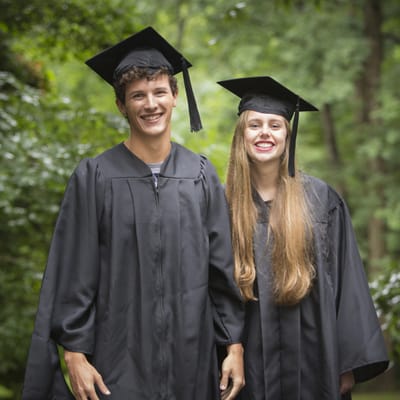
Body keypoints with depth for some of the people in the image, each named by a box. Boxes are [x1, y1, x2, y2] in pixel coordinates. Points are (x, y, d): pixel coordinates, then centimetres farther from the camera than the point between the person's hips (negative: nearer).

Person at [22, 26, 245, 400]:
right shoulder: (94, 177, -2)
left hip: (191, 360, 2)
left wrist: (234, 346, 2)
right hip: (118, 365, -2)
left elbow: (223, 268, 6)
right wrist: (75, 354, -9)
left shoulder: (201, 176, 5)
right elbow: (74, 275, -4)